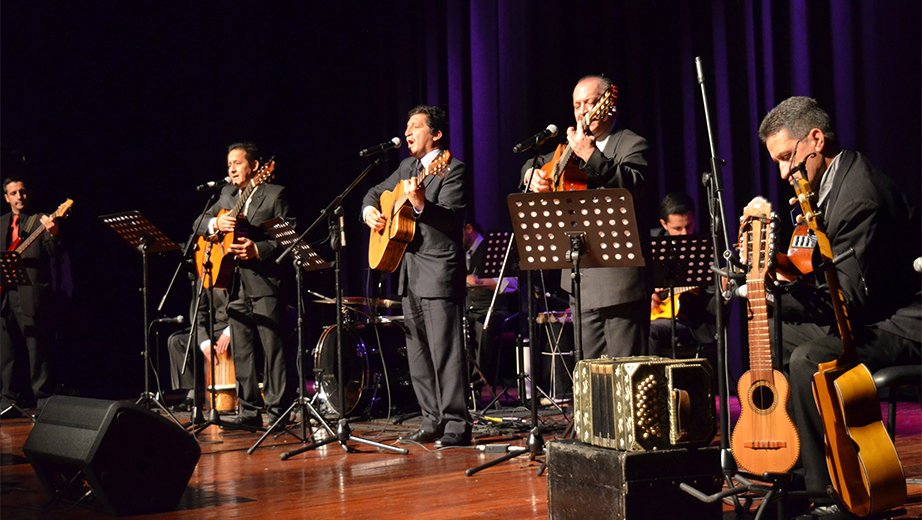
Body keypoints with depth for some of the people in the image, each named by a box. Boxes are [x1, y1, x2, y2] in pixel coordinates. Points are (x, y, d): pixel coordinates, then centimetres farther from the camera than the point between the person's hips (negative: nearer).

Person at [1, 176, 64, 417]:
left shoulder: (41, 221, 2)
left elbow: (56, 254, -9)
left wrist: (54, 235, -28)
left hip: (31, 295, -5)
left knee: (37, 350, -5)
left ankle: (43, 399, 0)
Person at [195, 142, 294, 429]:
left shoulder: (274, 194, -1)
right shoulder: (227, 194, 18)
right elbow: (201, 225, 15)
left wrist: (258, 249, -17)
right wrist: (217, 224, -7)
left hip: (264, 281, -6)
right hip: (235, 281, 6)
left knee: (272, 347, -5)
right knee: (240, 349, 7)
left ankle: (277, 411, 1)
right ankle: (249, 411, 13)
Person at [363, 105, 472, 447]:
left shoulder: (452, 170, -6)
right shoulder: (407, 168, 18)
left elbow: (452, 218, -19)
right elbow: (376, 192, 30)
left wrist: (421, 204, -35)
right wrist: (369, 211, 9)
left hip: (439, 273, -9)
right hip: (410, 273, 9)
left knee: (445, 351, -11)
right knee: (418, 354, 10)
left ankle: (457, 425, -7)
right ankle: (433, 422, 18)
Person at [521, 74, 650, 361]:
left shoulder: (632, 144, -4)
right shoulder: (575, 146, 17)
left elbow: (633, 187, -24)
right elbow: (536, 164, 31)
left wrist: (591, 156, -31)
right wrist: (532, 175, 7)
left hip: (619, 276, -7)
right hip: (582, 278, 7)